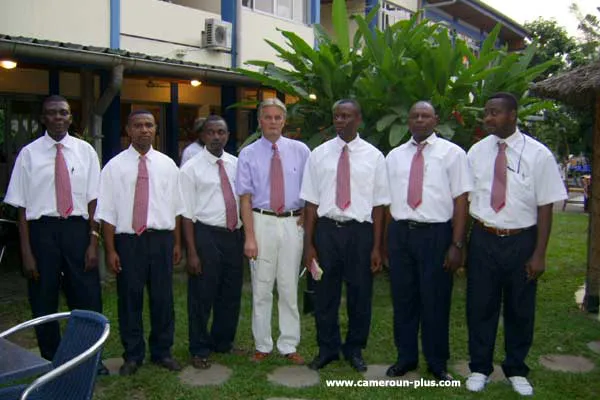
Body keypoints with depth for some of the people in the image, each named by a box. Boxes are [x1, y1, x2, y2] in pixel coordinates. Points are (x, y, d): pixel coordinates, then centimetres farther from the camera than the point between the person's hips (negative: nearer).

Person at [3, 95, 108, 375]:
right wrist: (26, 252, -6)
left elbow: (93, 200, 3)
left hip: (78, 228, 1)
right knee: (44, 301, 10)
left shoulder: (85, 151, 3)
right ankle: (51, 361, 29)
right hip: (42, 229, -1)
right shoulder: (29, 153, -1)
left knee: (88, 298, 8)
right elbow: (22, 206, -2)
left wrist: (93, 242, -3)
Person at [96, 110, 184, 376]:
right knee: (129, 299, 7)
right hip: (127, 239, -2)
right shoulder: (114, 166, 0)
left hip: (161, 239, 2)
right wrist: (110, 250, -6)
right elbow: (107, 212, -2)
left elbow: (176, 208, 9)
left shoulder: (167, 164, 7)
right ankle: (133, 355, 23)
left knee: (163, 297, 9)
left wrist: (177, 243, 6)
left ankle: (162, 352, 25)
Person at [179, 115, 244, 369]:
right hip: (206, 235, -5)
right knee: (202, 296, 4)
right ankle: (200, 350, 22)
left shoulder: (237, 164, 8)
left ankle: (224, 343, 35)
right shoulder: (191, 168, -5)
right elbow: (187, 213, -8)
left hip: (234, 235, 5)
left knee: (231, 294, 15)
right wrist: (192, 252, -13)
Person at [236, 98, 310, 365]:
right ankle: (262, 346, 20)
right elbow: (245, 198, -3)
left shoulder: (300, 150, 4)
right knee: (262, 288, 6)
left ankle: (289, 346, 19)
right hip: (262, 222, -1)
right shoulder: (248, 154, 1)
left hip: (293, 223, 1)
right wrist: (249, 237, -9)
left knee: (289, 288, 8)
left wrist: (307, 217, 1)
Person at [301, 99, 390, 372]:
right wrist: (308, 244, -2)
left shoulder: (374, 156, 0)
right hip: (326, 229, 1)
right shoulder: (319, 154, 2)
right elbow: (311, 202, 1)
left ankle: (354, 350, 32)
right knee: (324, 294, 10)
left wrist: (376, 247, -3)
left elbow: (378, 204, 0)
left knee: (360, 295, 11)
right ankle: (327, 349, 30)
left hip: (360, 231, 0)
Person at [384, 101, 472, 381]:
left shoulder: (452, 153, 0)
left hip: (436, 234, -3)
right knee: (403, 299, 12)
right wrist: (382, 242, 5)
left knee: (435, 301, 5)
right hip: (400, 233, 3)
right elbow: (387, 200, 10)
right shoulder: (394, 156, 11)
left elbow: (461, 200, -5)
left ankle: (437, 363, 25)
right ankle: (406, 358, 30)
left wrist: (456, 245, -10)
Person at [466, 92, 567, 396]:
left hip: (521, 241, -1)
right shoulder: (476, 152, 0)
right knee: (480, 306, 10)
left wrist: (539, 254, -8)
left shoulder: (538, 154, -8)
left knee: (520, 309, 13)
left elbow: (545, 206, -6)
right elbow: (465, 199, 3)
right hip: (483, 239, 2)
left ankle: (516, 370, 33)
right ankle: (479, 368, 29)